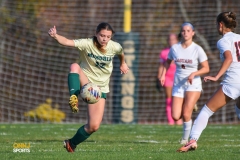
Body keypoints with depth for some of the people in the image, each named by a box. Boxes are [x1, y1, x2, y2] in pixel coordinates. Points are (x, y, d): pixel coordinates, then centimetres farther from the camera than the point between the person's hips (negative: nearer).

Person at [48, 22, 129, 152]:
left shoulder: (114, 47, -10)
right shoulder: (87, 44, -20)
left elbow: (121, 53, 17)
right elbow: (67, 42, -38)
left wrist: (123, 64, 35)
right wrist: (55, 36, -58)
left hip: (101, 88, 2)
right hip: (84, 82, -2)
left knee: (94, 126, -7)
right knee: (74, 66, -36)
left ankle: (72, 143, 19)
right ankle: (73, 97, -49)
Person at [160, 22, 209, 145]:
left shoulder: (197, 49, -10)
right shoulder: (174, 48, 0)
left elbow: (206, 68, -7)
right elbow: (168, 61, 19)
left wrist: (194, 74, -23)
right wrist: (163, 74, 5)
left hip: (193, 85, -3)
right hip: (178, 85, 3)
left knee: (186, 114, -16)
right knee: (176, 116, -5)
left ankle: (185, 138, 7)